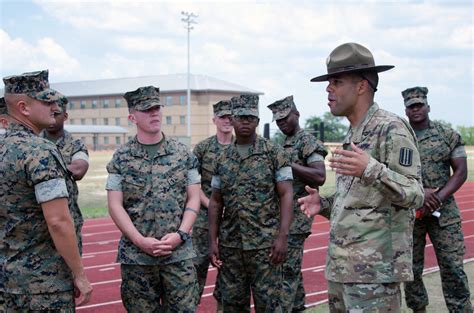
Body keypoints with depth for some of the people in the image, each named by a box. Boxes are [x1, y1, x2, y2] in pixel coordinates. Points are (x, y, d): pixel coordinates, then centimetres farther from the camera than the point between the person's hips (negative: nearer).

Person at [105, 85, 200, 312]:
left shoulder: (183, 154, 5)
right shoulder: (121, 158, 1)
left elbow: (193, 199, 4)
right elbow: (115, 206, -2)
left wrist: (179, 235, -10)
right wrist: (141, 241, -12)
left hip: (179, 253, 1)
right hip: (136, 256, 0)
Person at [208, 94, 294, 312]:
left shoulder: (274, 153, -2)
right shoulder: (222, 160, 9)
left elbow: (286, 195, -7)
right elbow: (215, 202, 11)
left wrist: (282, 236, -16)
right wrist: (212, 241, 5)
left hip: (265, 243, -4)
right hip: (230, 244, 4)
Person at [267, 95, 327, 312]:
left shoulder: (308, 141, -8)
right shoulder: (283, 145, 18)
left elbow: (320, 177, -20)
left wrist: (288, 164, -22)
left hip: (295, 218, -8)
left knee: (286, 270, -9)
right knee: (293, 269, 14)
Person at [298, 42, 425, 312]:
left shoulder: (392, 128, -10)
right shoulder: (353, 135, 17)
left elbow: (414, 196, -16)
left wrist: (371, 169, -31)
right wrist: (325, 205, 7)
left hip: (375, 269, -9)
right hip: (341, 266, 9)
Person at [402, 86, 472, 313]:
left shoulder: (449, 135, 4)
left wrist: (439, 197, -14)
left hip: (444, 211, -1)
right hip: (408, 212, 1)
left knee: (453, 267, -3)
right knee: (411, 268, 8)